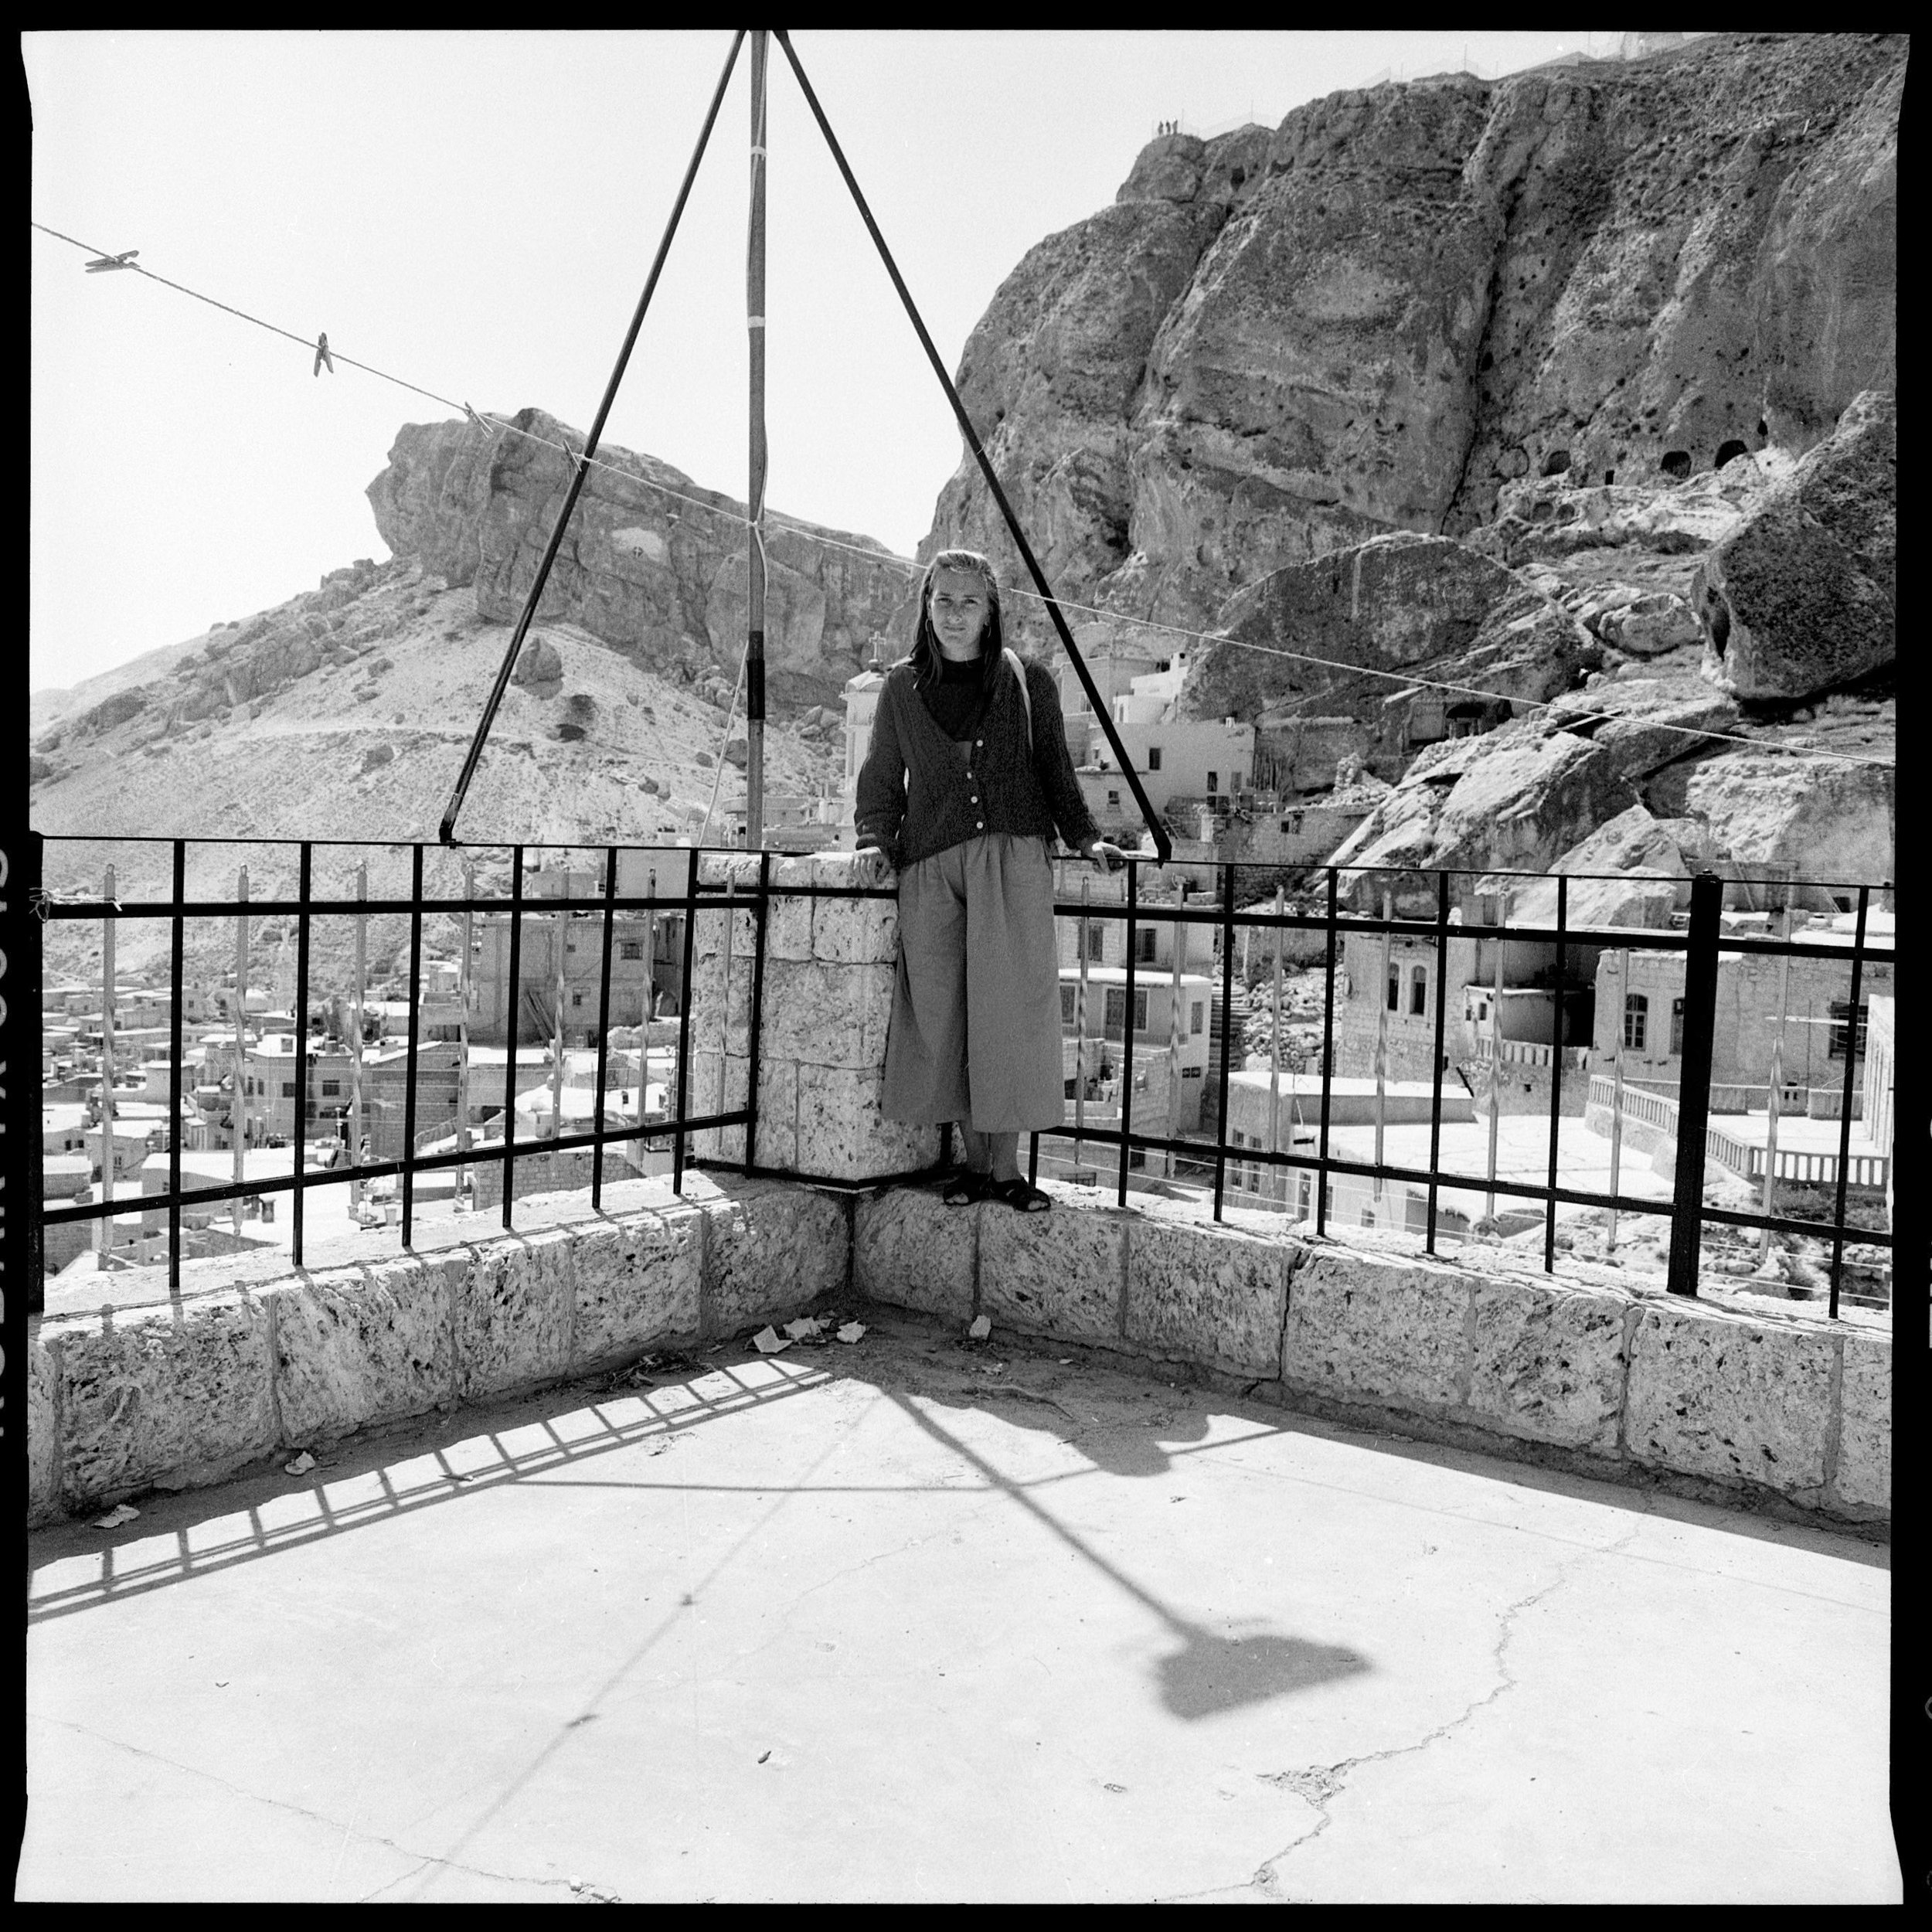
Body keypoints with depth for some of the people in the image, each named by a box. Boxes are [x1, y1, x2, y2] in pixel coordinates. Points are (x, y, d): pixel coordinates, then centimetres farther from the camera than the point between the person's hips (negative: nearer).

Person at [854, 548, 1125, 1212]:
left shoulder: (1028, 683, 10)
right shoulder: (903, 686, 13)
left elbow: (1055, 772, 16)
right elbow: (882, 776, 19)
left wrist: (1086, 838, 6)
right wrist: (876, 838, 3)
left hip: (1013, 857, -1)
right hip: (931, 864, 2)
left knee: (1009, 1004, -8)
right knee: (944, 1008, -2)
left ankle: (1007, 1168, -1)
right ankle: (973, 1161, 7)